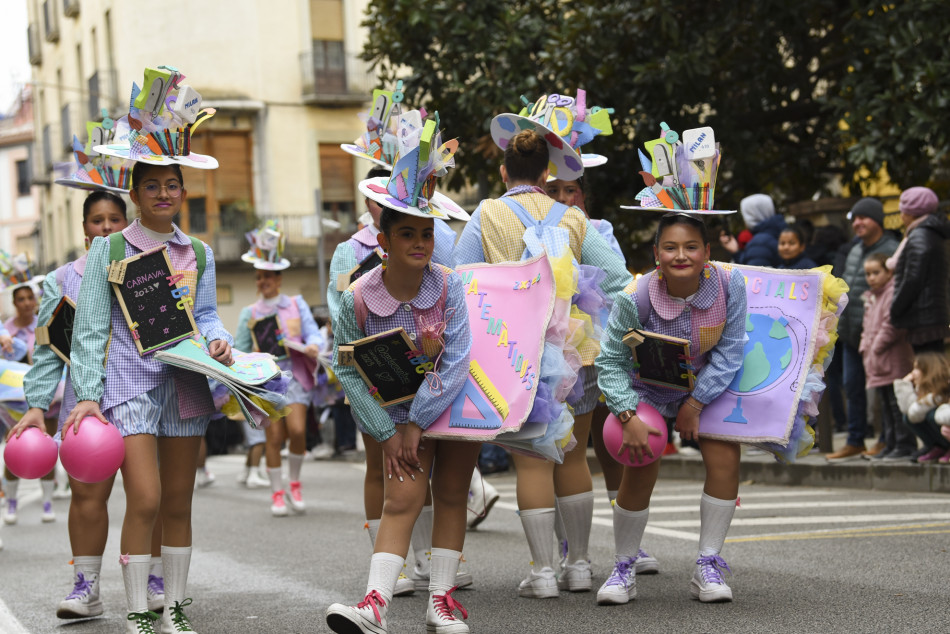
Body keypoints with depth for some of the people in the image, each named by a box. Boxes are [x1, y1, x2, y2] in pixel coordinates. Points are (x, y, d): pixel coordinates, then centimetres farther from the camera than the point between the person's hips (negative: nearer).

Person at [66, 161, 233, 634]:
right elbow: (90, 329, -1)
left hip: (185, 382, 4)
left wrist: (219, 339, -12)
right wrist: (88, 394, -9)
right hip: (130, 382, -4)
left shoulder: (199, 253, 13)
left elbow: (205, 314, 12)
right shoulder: (109, 249, 2)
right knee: (145, 500, -14)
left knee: (178, 503, 7)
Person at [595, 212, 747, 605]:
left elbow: (729, 351, -17)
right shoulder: (636, 298, -29)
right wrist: (627, 415, -28)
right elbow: (610, 360, -19)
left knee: (725, 461, -13)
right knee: (640, 470, -11)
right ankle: (624, 570, 10)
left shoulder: (730, 285, -25)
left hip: (707, 386, 2)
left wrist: (696, 403, -20)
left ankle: (708, 567, 2)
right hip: (648, 389, -2)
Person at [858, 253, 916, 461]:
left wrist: (876, 347, -14)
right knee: (885, 405, 13)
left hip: (895, 362, -10)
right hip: (878, 365, 10)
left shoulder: (893, 293, -11)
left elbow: (892, 325, -19)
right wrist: (865, 347, 12)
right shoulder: (871, 298, 21)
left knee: (897, 404, -10)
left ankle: (905, 445, -7)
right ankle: (891, 445, 18)